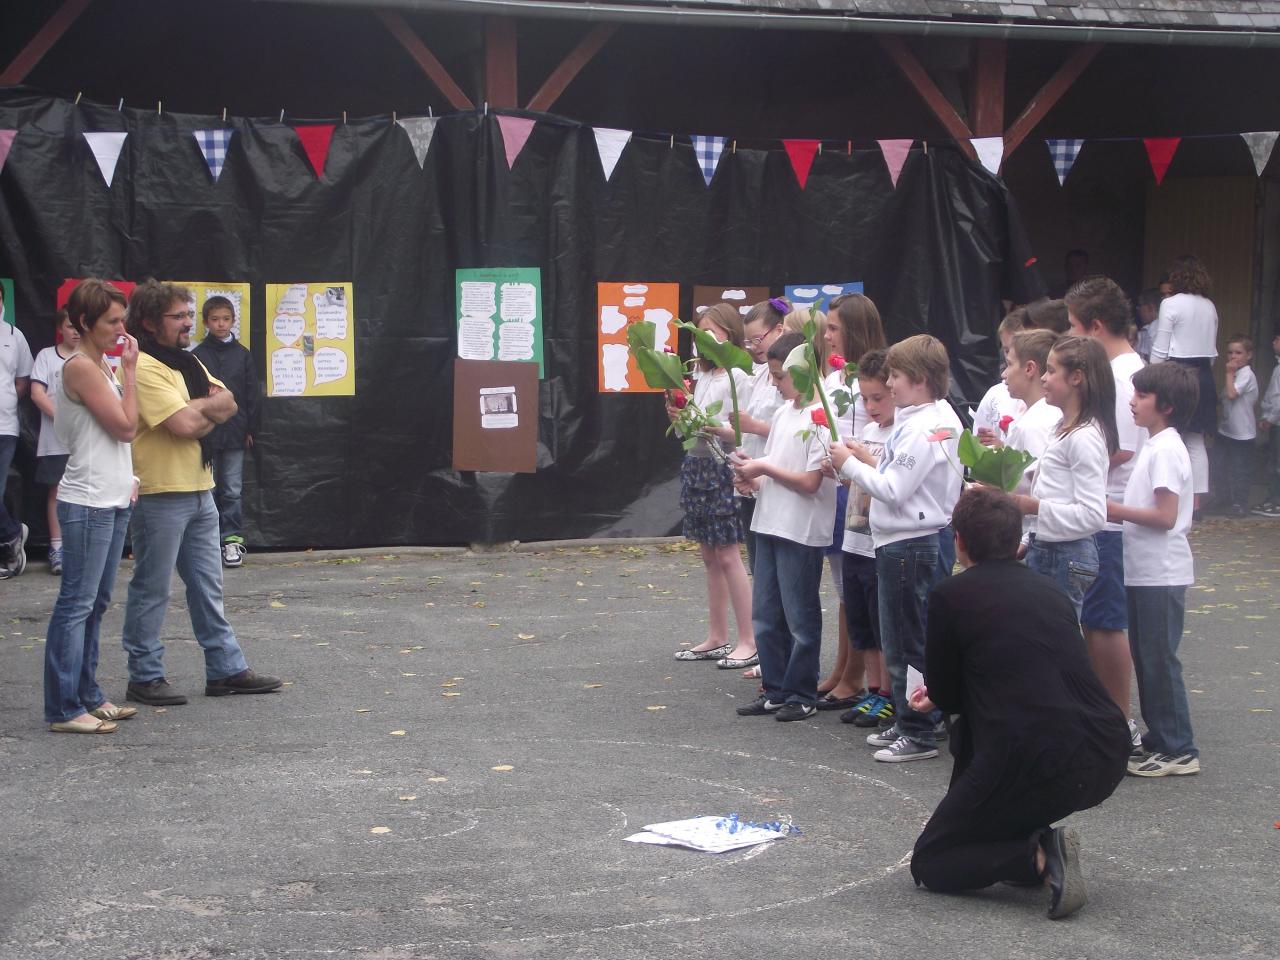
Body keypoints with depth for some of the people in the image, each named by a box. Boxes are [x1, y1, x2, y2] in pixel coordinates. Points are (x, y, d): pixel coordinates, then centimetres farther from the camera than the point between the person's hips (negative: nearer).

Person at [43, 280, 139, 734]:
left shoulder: (100, 365, 15)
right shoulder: (81, 368, -14)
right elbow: (126, 426, -15)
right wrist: (129, 370, -9)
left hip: (111, 500, 10)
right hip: (88, 504, -10)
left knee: (94, 604, 13)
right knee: (76, 604, -7)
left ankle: (87, 696, 20)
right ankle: (63, 709, -5)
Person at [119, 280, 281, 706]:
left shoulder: (188, 363, 15)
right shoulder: (143, 368, -15)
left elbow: (227, 404, 10)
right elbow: (185, 423, -22)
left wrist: (197, 410, -10)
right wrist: (208, 404, -2)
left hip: (198, 491, 9)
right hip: (160, 495, -9)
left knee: (208, 586, 13)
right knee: (152, 590, 0)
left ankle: (226, 669, 18)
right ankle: (145, 677, 8)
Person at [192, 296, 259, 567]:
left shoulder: (242, 354, 6)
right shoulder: (197, 355, 1)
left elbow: (251, 395, 8)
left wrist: (249, 429, 5)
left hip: (235, 433, 1)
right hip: (205, 432, -1)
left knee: (232, 491, 2)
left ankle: (231, 538, 8)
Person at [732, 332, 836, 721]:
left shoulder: (820, 418, -15)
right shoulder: (783, 414, 11)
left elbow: (810, 482, -19)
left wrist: (765, 469, -13)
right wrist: (753, 480, -1)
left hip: (801, 531, -8)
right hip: (770, 524, 8)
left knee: (800, 616, 2)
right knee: (766, 615, 12)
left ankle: (802, 695, 13)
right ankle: (775, 690, 22)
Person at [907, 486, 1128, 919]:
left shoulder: (950, 595, -1)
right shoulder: (1047, 588, 18)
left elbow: (946, 698, 6)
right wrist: (941, 693, 45)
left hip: (1037, 766, -7)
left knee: (930, 863, 13)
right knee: (972, 725, 32)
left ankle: (1040, 859, -10)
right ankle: (1023, 836, 19)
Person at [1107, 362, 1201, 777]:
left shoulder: (1166, 449, -16)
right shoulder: (1155, 445, 14)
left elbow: (1165, 516, -21)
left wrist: (1116, 510, -15)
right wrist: (1117, 510, 3)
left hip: (1160, 574, -10)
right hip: (1143, 571, 10)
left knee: (1159, 660, -4)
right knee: (1145, 658, 14)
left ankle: (1179, 749, 2)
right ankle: (1159, 739, 22)